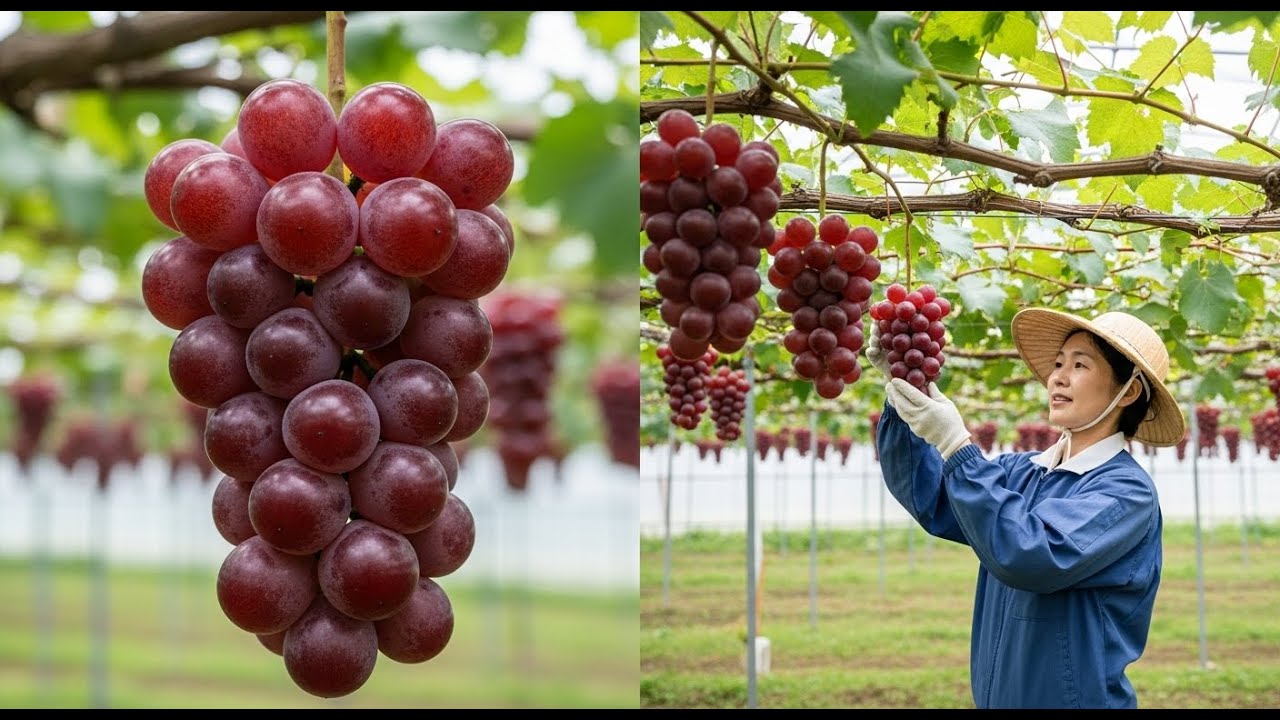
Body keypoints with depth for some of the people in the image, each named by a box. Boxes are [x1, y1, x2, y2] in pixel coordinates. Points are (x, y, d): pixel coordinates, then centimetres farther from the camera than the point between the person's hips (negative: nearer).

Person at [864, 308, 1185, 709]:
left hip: (1077, 698, -6)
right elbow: (930, 497, -3)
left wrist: (955, 446, -28)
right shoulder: (1021, 471, 6)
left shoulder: (1127, 491, -15)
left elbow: (1029, 556, -27)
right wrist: (899, 388, -14)